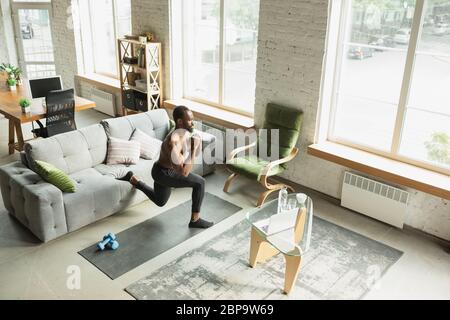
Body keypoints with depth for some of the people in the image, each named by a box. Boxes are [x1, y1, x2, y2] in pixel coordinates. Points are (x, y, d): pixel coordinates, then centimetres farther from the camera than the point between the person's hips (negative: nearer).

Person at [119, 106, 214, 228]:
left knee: (160, 201, 32)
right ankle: (195, 220, -6)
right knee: (199, 182, -18)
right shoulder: (175, 141, -35)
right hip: (163, 173, -9)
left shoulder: (181, 132, -7)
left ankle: (132, 179, 36)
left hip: (163, 170, 9)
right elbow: (184, 173, -36)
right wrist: (194, 149, -32)